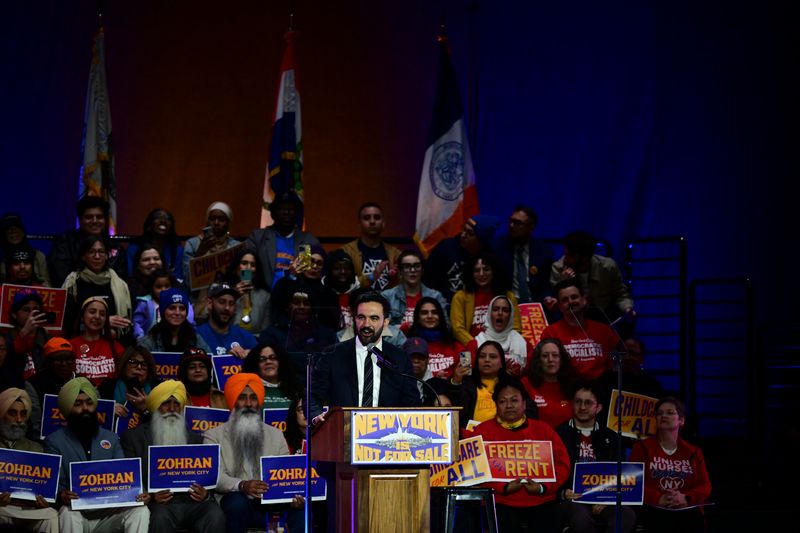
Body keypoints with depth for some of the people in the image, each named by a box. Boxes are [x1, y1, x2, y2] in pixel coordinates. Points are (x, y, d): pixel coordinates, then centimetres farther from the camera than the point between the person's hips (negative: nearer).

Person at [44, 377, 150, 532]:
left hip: (109, 513, 3)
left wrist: (138, 494, -13)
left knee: (141, 511, -25)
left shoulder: (111, 439, 17)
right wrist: (61, 495, -29)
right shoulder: (55, 441, 6)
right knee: (68, 513, -37)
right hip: (77, 514, -3)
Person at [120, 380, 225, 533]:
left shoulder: (195, 439, 25)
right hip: (159, 503, -2)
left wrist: (205, 494, -5)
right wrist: (150, 496, -13)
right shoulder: (133, 437, 15)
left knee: (215, 516, -30)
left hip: (192, 500, 3)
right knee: (161, 517, -38)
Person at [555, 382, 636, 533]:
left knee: (627, 515, -31)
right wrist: (562, 493, -14)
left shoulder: (610, 437, 18)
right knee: (581, 517, -38)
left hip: (602, 501, 3)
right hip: (571, 500, -2)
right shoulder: (560, 434, 8)